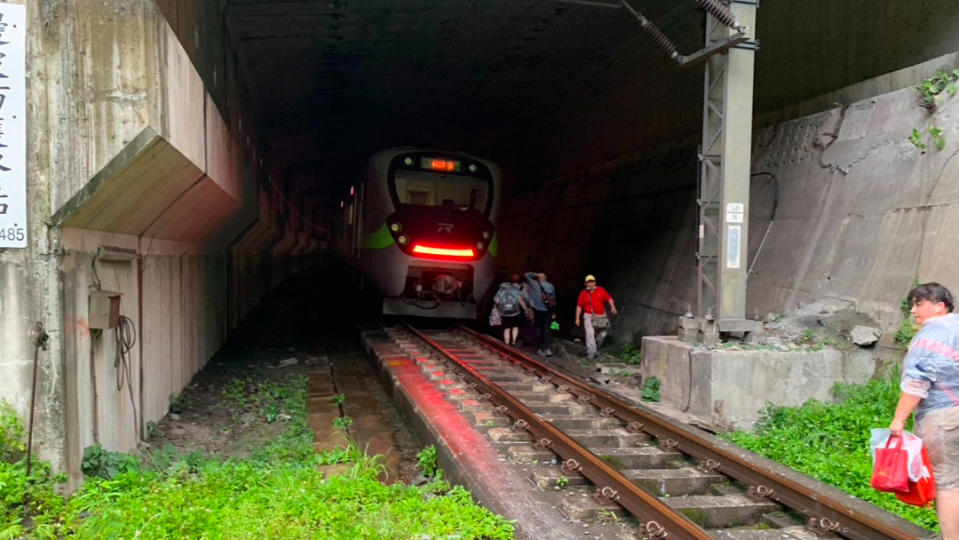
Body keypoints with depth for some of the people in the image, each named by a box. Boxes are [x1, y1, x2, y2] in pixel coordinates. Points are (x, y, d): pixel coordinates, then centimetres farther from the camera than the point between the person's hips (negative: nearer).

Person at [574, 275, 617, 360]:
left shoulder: (601, 290, 2)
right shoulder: (583, 293, 1)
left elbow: (609, 299, 0)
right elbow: (579, 306, 5)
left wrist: (612, 307, -18)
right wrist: (577, 318, 0)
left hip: (601, 317, 2)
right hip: (589, 316, -2)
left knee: (602, 334, 5)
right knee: (590, 334, -15)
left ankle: (595, 348, 29)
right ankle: (591, 353, -14)